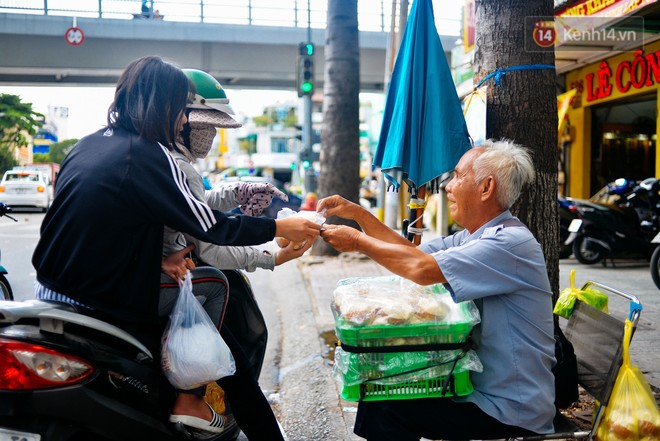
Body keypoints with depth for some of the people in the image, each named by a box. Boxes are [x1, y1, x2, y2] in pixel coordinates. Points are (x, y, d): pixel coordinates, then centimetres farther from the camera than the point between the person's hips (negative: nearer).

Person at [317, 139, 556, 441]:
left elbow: (422, 268, -30)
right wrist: (357, 214, 7)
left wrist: (358, 241, -17)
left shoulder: (511, 243, -23)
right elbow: (412, 251, 13)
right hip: (478, 384, 9)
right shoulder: (472, 237, 9)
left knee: (381, 406, -15)